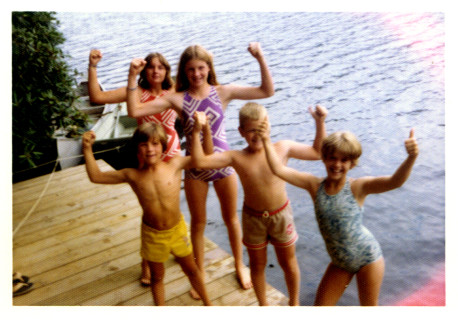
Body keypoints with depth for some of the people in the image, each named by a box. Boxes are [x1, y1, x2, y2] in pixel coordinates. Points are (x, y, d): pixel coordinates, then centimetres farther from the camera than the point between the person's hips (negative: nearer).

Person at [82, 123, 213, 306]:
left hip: (177, 230, 0)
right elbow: (96, 176, -8)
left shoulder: (175, 165, -14)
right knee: (157, 277, 20)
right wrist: (87, 149, -16)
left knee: (191, 270, 22)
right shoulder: (132, 176, -13)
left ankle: (207, 304, 46)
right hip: (152, 234, 0)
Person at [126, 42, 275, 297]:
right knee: (198, 223, 17)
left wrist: (261, 60, -22)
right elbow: (134, 111, -16)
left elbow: (266, 92, -11)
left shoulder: (223, 92, -8)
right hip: (195, 169, 0)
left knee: (231, 219, 19)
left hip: (223, 164, 0)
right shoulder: (178, 99, -9)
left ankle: (240, 265, 43)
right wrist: (132, 77, -23)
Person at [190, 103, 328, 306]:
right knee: (257, 265, 19)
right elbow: (199, 162, -23)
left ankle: (294, 302, 45)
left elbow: (317, 152, -2)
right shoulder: (236, 158, -15)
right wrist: (196, 131, -30)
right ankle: (263, 304, 46)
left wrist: (320, 123, -11)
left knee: (288, 264, 18)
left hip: (281, 215, 0)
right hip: (253, 218, 0)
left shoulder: (283, 148, -12)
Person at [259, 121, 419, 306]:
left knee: (369, 306, 17)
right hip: (340, 262, 3)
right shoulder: (315, 186, -10)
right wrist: (267, 141, -22)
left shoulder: (358, 187, -17)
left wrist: (411, 158, -48)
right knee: (321, 306, 15)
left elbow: (394, 182, -32)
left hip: (368, 257, -3)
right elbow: (279, 170, -15)